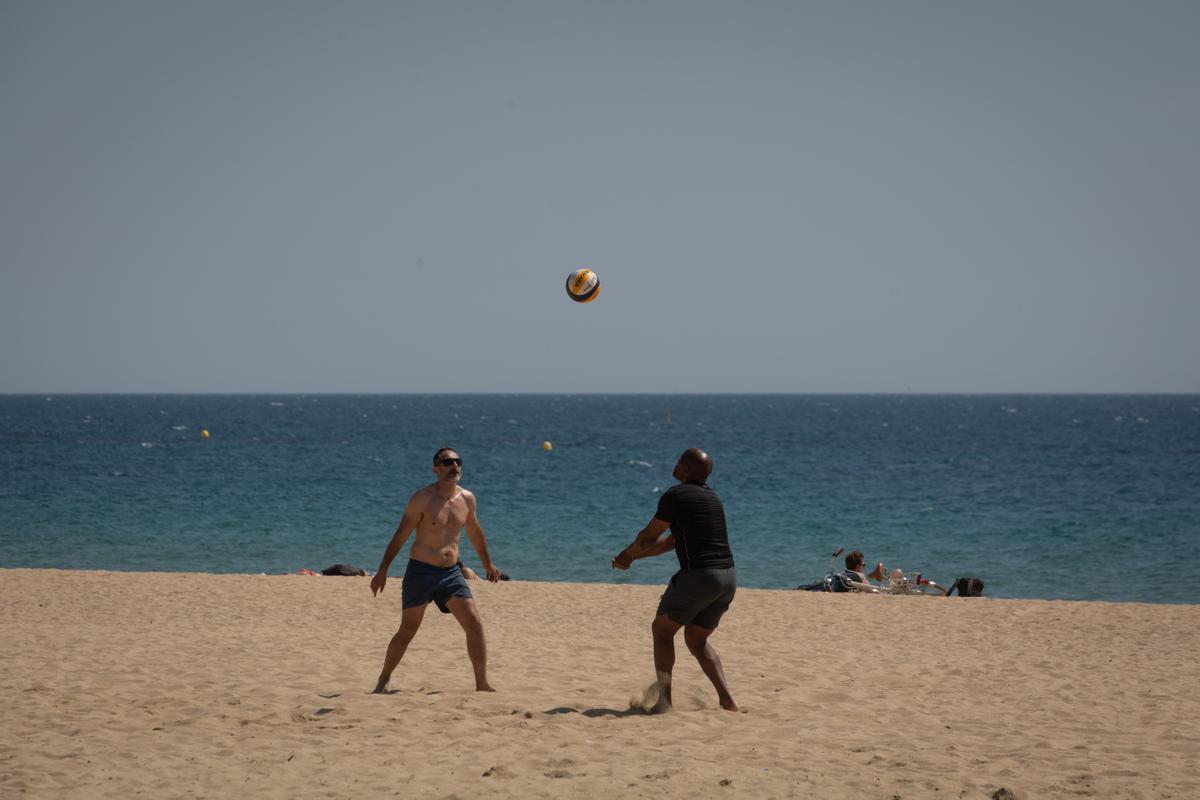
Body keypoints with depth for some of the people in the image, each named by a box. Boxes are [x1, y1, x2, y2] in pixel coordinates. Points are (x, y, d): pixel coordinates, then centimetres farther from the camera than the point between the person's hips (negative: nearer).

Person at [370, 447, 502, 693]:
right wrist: (382, 570, -11)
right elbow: (400, 535, -8)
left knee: (475, 625, -6)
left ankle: (482, 685, 1)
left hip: (451, 573, 4)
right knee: (407, 631, 3)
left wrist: (488, 564, 32)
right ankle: (382, 682, 19)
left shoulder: (467, 499, 6)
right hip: (420, 571, -4)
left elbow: (474, 532, 23)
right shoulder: (422, 498, -10)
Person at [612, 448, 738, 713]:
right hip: (728, 576, 7)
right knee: (697, 640, 19)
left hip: (699, 574, -7)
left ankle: (664, 698, 2)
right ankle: (727, 699, 4)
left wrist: (627, 555, 24)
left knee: (662, 629, 10)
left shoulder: (675, 496, -5)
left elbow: (649, 536, 4)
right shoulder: (713, 499, 21)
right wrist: (634, 556, 31)